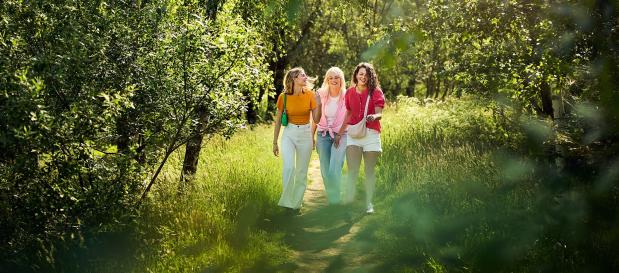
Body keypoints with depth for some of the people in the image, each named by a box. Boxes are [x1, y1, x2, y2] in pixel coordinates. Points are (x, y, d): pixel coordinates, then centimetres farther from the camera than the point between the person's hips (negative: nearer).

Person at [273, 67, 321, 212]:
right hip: (289, 134, -2)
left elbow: (316, 120, -1)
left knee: (302, 172, 6)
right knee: (289, 167, -21)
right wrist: (274, 142, 4)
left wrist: (318, 105, -18)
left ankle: (297, 203, 20)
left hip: (305, 135, 2)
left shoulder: (310, 95, -2)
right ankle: (286, 201, -6)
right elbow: (278, 120, 3)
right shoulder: (284, 97, -5)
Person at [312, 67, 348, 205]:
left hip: (341, 135, -3)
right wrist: (312, 136, 9)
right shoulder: (321, 95, 4)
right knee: (325, 171, 7)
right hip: (323, 135, 3)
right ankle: (330, 199, 23)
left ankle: (336, 200, 0)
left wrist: (340, 134, -10)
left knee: (334, 171, -15)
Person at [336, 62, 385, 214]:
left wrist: (374, 117, -31)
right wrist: (339, 132, 23)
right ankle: (347, 201, -10)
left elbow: (380, 114, -8)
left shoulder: (376, 92, 0)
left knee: (370, 171, 6)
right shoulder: (350, 92, 9)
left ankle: (369, 203, 14)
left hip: (371, 133, -1)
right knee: (352, 170, -10)